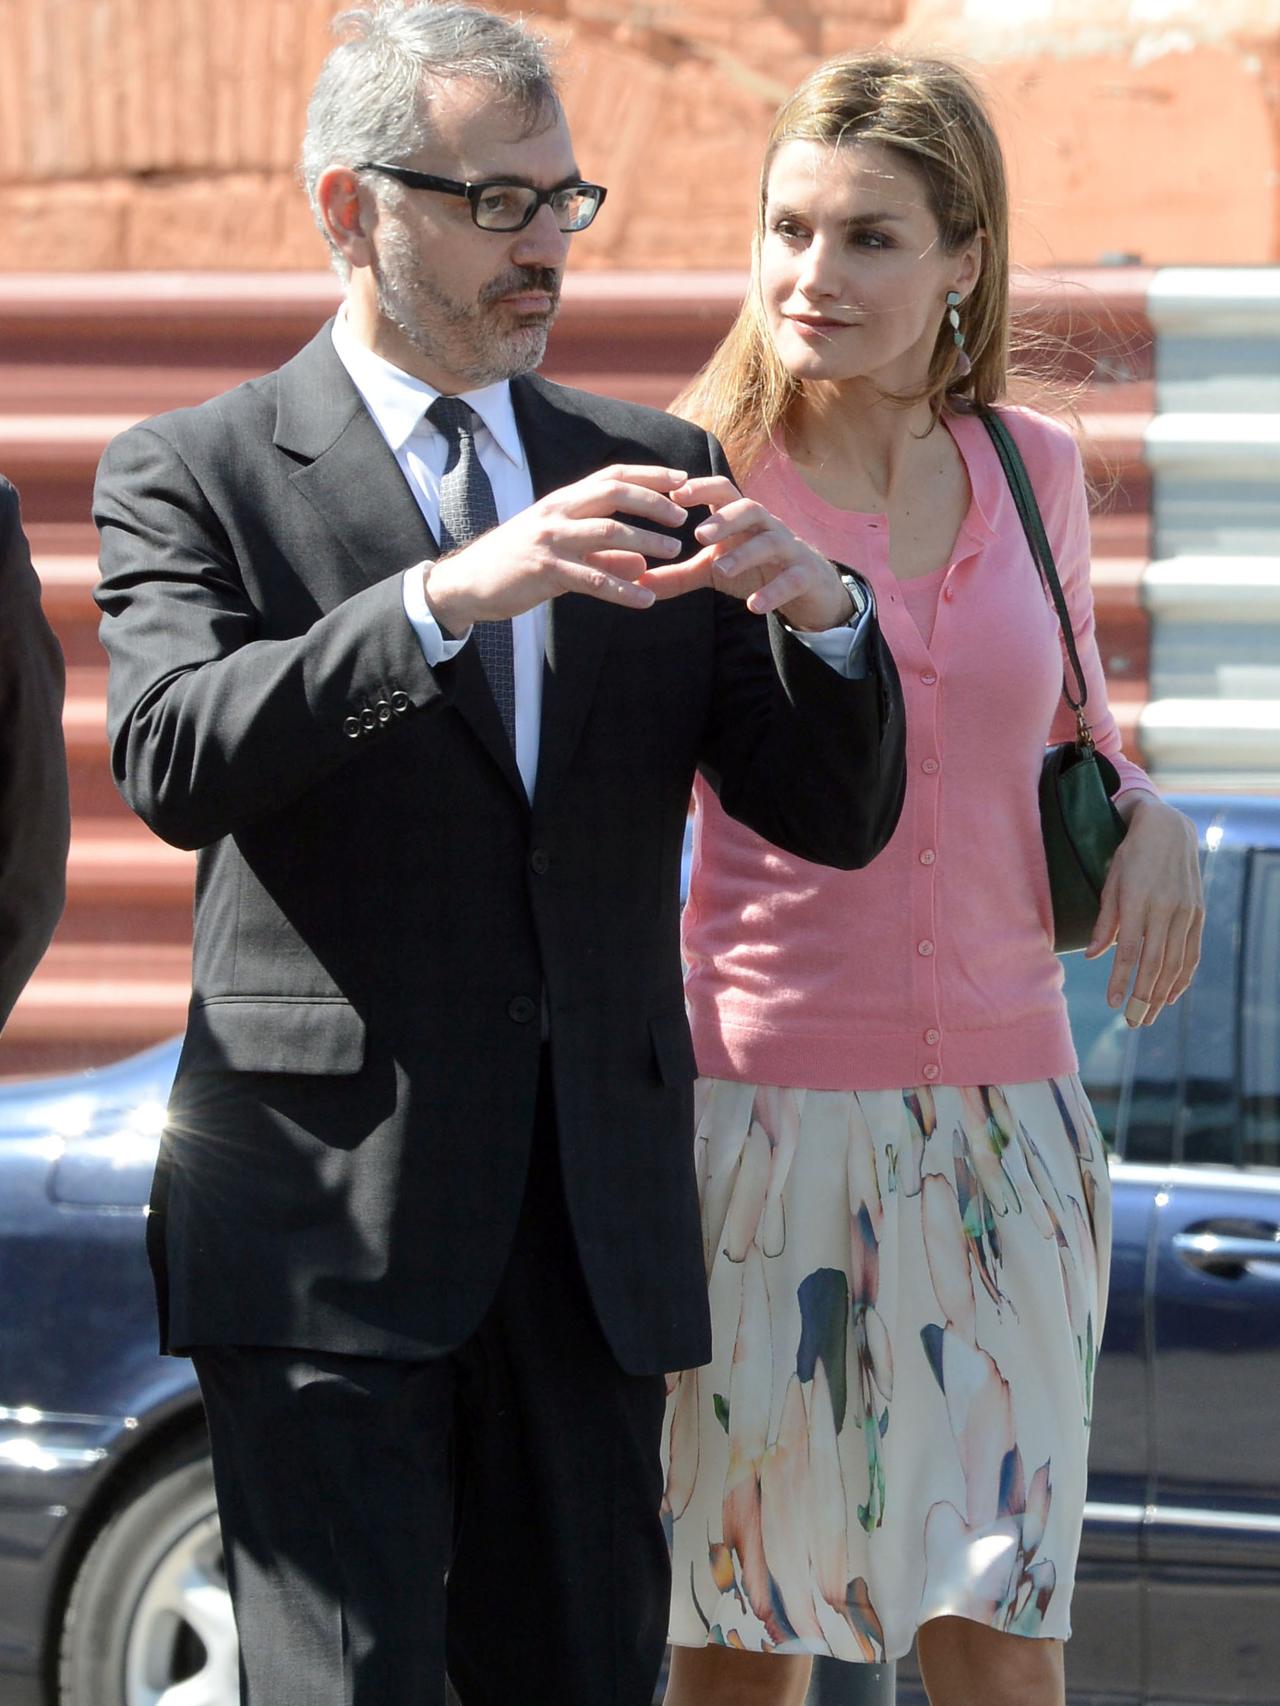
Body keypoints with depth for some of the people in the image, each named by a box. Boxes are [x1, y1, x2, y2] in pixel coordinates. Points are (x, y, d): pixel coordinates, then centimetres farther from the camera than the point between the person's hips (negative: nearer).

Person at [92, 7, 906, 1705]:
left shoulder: (659, 475, 14)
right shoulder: (192, 474, 1)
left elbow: (836, 816, 10)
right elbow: (175, 764, -17)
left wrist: (823, 615, -12)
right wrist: (446, 596, -29)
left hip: (597, 1229, 4)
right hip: (329, 1203, -4)